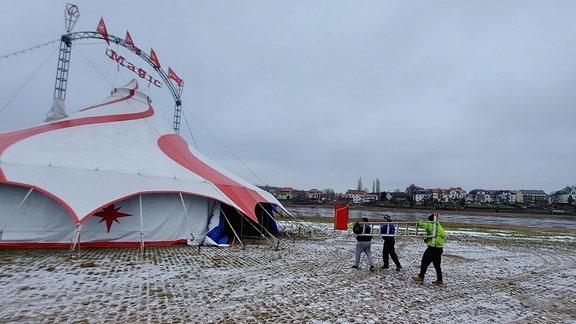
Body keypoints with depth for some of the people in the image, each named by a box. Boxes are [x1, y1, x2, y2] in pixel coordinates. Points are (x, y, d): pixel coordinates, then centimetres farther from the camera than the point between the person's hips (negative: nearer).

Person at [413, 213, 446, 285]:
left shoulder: (432, 226, -14)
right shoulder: (440, 227, 15)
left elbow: (422, 224, -21)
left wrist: (421, 221, 5)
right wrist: (428, 239, 17)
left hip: (432, 248, -8)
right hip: (440, 248, 9)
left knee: (425, 262, 3)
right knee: (437, 264, 15)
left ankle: (420, 277, 9)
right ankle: (439, 280, 17)